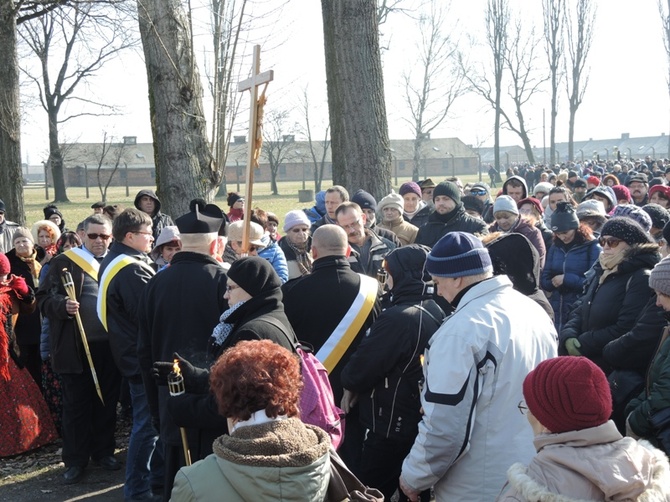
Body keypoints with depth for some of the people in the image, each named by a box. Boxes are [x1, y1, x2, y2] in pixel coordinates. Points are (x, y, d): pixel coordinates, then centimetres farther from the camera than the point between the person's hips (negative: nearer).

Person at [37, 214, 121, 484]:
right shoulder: (64, 262, -1)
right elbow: (44, 298, -4)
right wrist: (63, 305, -24)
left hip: (110, 345, 3)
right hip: (76, 346, -3)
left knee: (107, 402, 13)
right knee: (77, 404, 4)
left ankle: (103, 451, 27)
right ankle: (75, 460, 14)